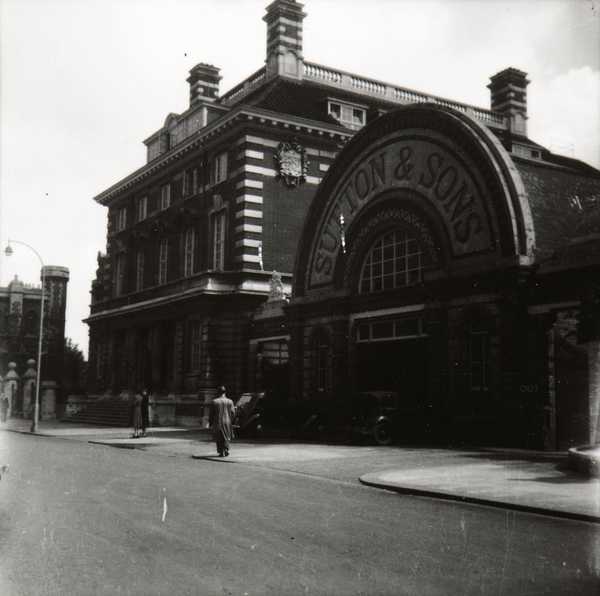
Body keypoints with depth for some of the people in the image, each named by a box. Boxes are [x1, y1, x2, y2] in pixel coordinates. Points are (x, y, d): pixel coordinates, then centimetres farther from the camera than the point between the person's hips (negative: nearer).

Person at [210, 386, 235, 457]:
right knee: (226, 437, 16)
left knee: (219, 438, 10)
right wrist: (231, 421, 8)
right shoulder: (230, 401, -2)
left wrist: (211, 423, 4)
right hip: (227, 422, 1)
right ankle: (226, 450, 10)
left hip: (217, 422, -1)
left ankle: (221, 452, 5)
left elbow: (212, 413, -4)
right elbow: (232, 412, -5)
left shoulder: (215, 402, -5)